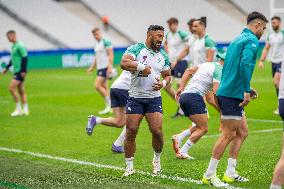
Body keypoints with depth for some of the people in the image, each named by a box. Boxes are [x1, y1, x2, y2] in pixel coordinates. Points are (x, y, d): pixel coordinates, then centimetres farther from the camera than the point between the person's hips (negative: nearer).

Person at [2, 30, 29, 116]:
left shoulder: (20, 46, -14)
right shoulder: (13, 46, 15)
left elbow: (25, 58, -18)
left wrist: (23, 71, -22)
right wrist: (7, 68, 30)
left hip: (20, 72, -9)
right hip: (16, 71, 9)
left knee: (11, 88, -13)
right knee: (21, 91, 9)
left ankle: (18, 108, -5)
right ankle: (25, 110, 12)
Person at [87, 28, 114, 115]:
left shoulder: (106, 42, -10)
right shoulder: (96, 44, 17)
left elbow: (111, 55, -15)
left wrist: (110, 67, -23)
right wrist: (92, 67, 22)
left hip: (105, 67, -9)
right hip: (99, 68, 9)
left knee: (97, 85, -15)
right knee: (104, 87, 9)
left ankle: (108, 104, -9)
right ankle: (109, 107, 12)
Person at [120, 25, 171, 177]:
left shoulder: (163, 55, 10)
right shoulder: (136, 49, -5)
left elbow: (167, 75, 19)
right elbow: (124, 63, -20)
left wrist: (164, 83, -3)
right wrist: (141, 67, -25)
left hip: (154, 98, 3)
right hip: (135, 97, -2)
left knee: (157, 131, -9)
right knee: (131, 132, -3)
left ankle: (157, 159, 18)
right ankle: (129, 167, 10)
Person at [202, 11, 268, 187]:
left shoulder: (238, 39, 21)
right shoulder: (252, 41, -9)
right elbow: (245, 64, -25)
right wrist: (247, 90, -23)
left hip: (227, 92, 10)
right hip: (233, 95, -10)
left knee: (242, 132, 14)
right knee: (228, 135, -6)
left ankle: (230, 173, 15)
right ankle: (210, 175, -1)